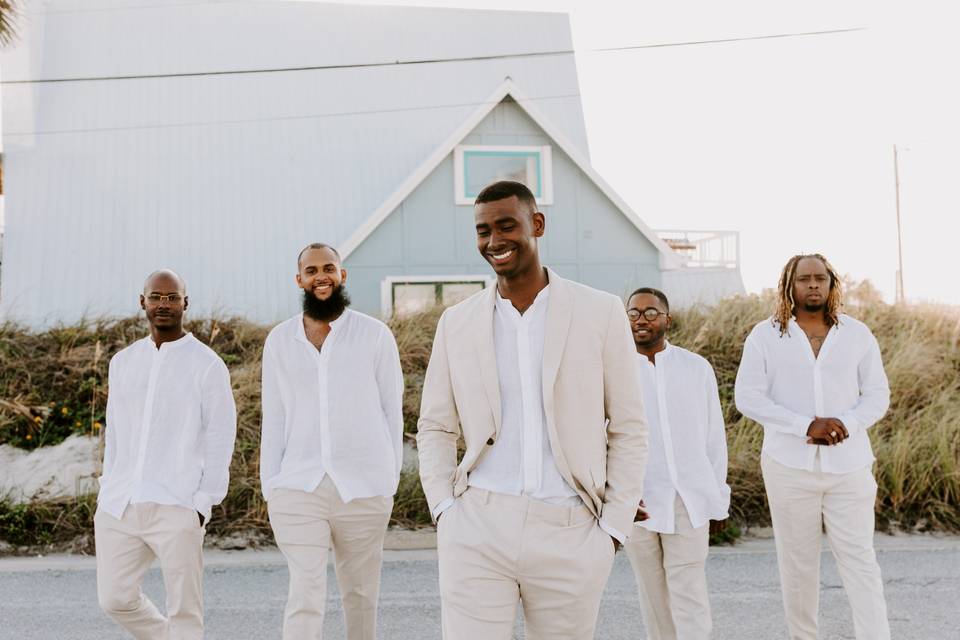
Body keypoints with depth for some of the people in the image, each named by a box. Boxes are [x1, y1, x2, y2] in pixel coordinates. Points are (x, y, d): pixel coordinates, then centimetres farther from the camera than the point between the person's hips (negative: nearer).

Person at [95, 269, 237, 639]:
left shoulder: (207, 365, -2)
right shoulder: (123, 362, 15)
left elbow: (220, 439, -4)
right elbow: (115, 435, 19)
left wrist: (203, 504, -11)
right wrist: (105, 498, 15)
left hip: (176, 508, -5)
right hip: (119, 507, 5)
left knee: (184, 610, -3)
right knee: (116, 599, 6)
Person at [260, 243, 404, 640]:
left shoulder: (375, 335, 3)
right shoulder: (280, 340, 9)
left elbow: (391, 411, 4)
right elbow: (274, 419, 11)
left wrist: (390, 480, -1)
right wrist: (270, 488, 6)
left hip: (363, 488, -1)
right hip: (298, 488, 1)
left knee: (361, 593, 9)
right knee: (305, 595, -9)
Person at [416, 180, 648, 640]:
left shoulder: (600, 313, 2)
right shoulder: (457, 323, 8)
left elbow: (628, 430, 5)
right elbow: (435, 428, 14)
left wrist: (613, 527, 0)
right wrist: (444, 510, 1)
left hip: (570, 534, -1)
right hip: (477, 532, 1)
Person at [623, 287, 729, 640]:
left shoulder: (697, 368, 3)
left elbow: (714, 437, 8)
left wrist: (719, 495, 10)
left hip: (688, 498, 0)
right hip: (637, 502, 0)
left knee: (689, 594, -4)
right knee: (653, 595, 11)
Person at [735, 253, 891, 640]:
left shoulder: (857, 334, 6)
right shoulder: (765, 336, 1)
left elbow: (877, 396, 6)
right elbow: (748, 397, -6)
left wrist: (846, 425, -15)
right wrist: (806, 425, -17)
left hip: (849, 465, 1)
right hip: (790, 465, -1)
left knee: (859, 560, -3)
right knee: (797, 562, 7)